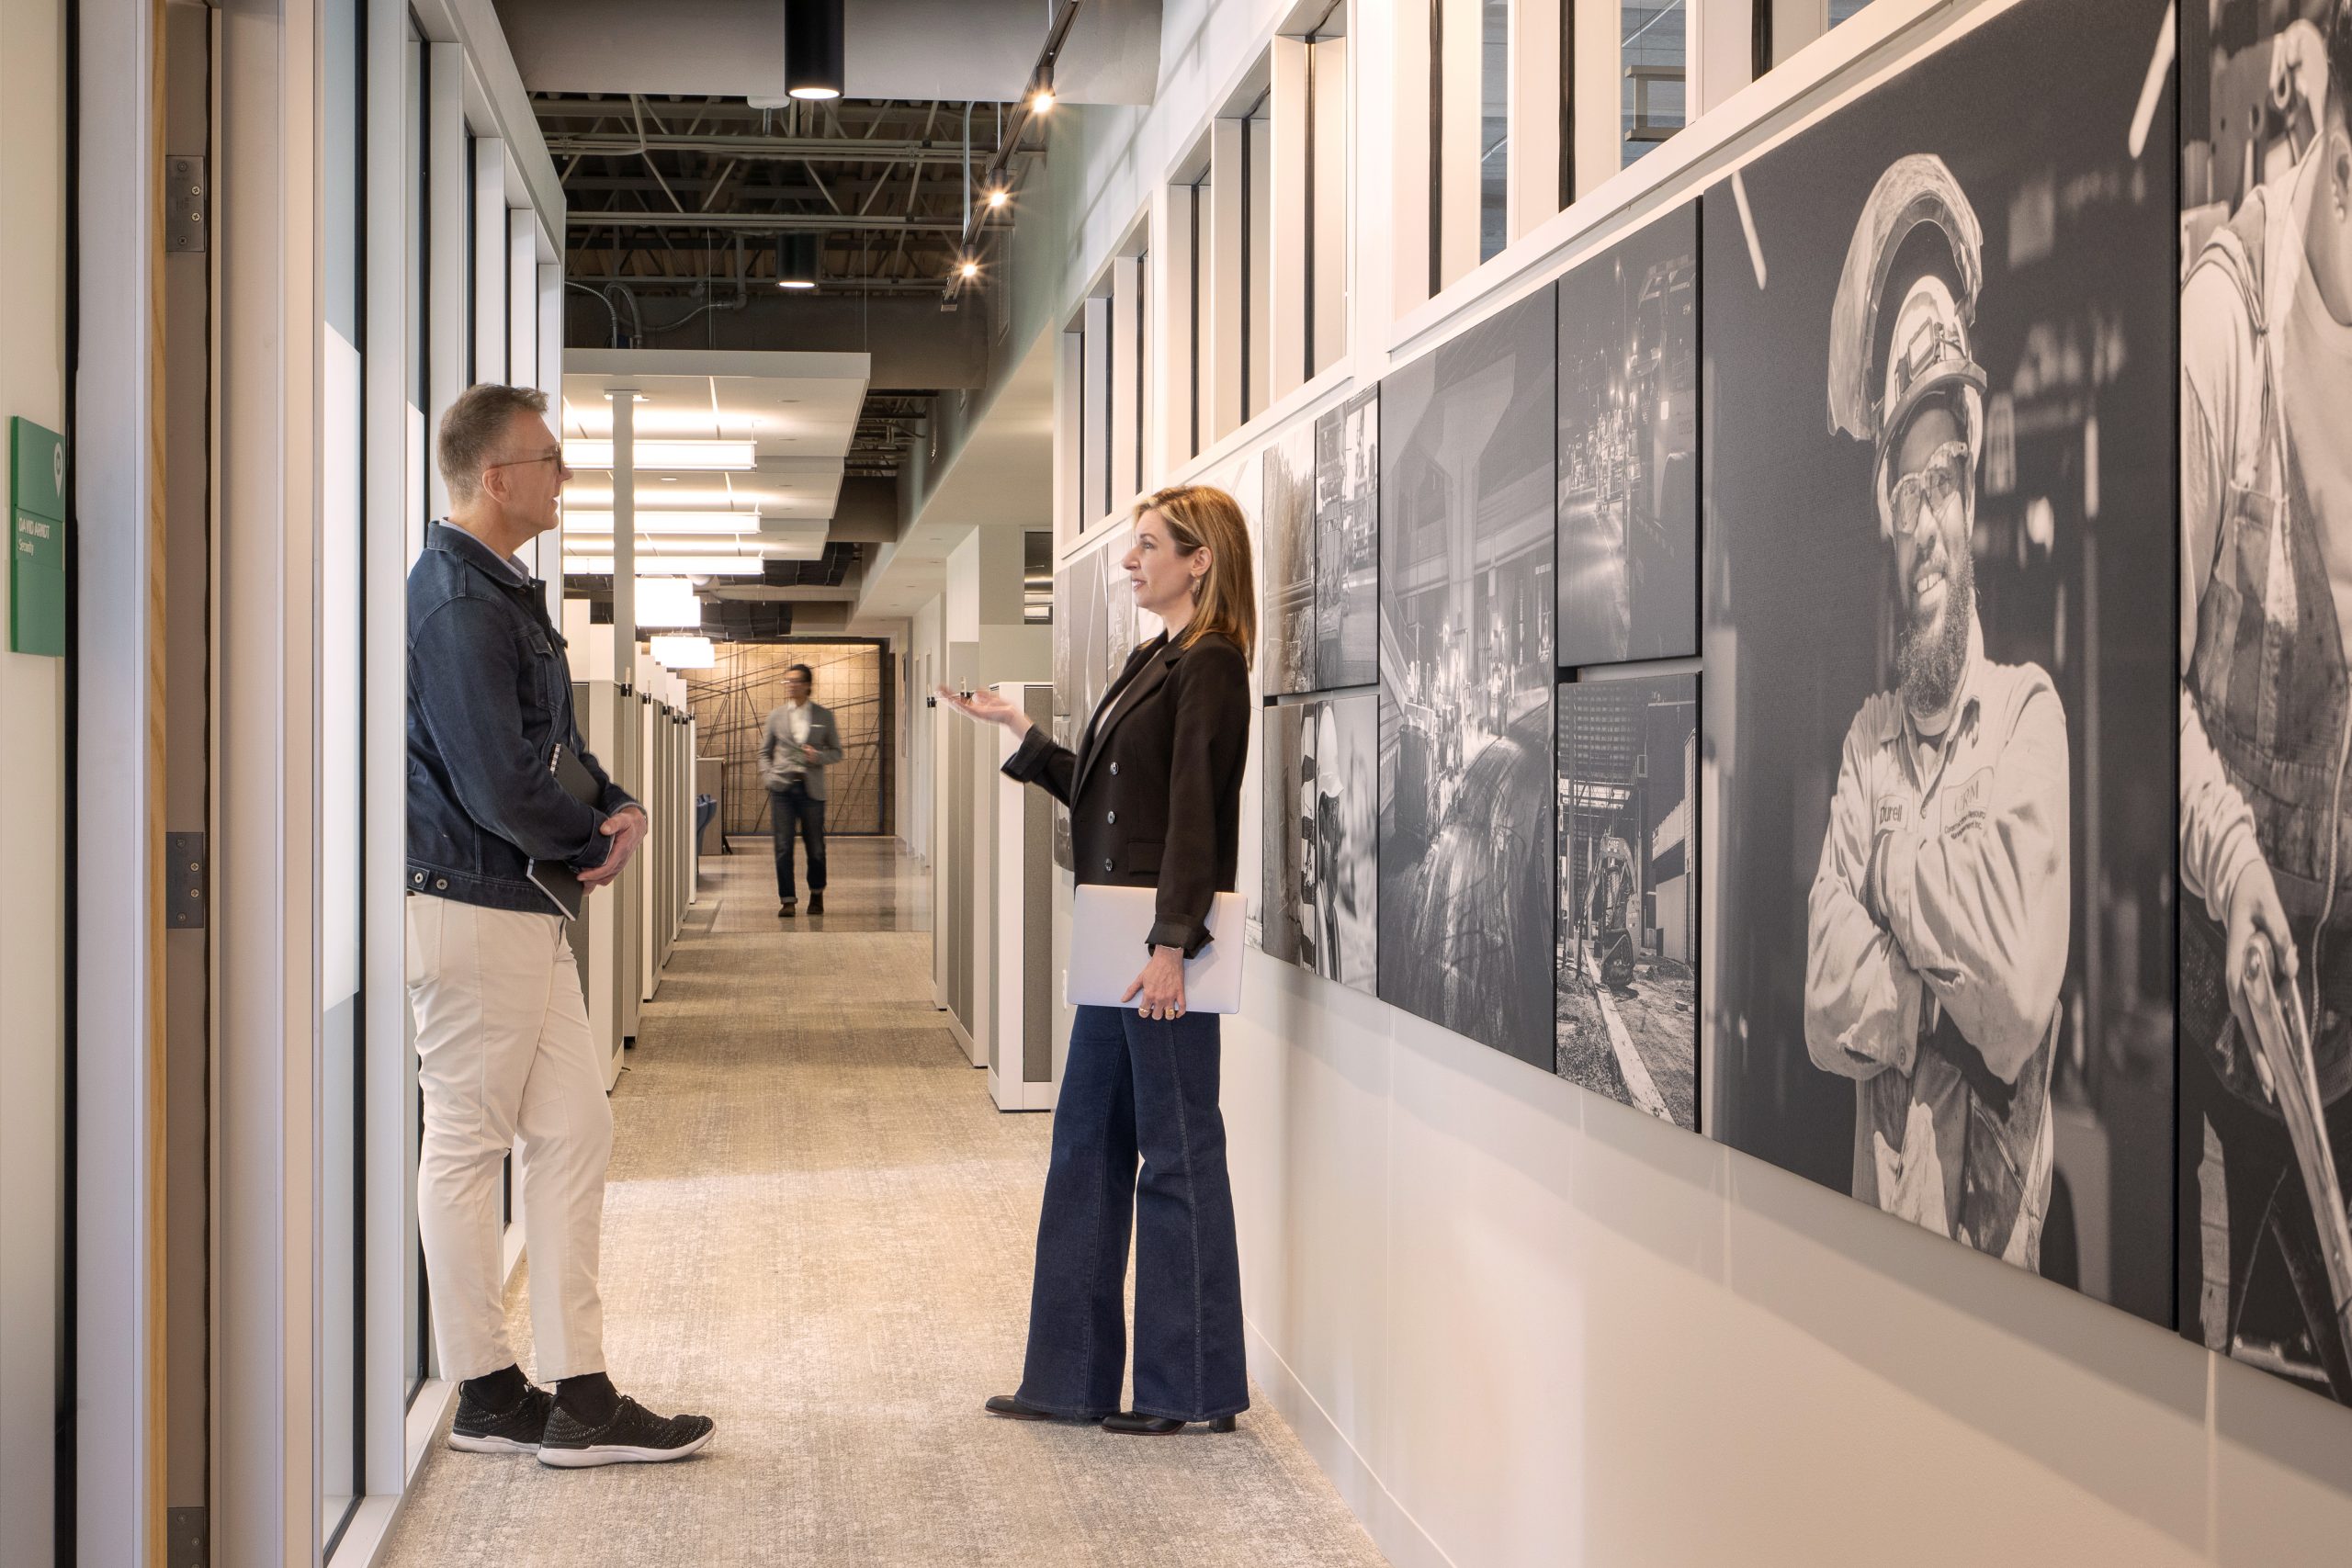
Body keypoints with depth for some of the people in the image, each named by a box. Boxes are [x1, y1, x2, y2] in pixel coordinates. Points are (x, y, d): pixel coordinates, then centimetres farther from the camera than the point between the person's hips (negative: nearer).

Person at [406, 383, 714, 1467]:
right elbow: (498, 787, -23)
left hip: (529, 909, 10)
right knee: (468, 1146, 1)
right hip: (472, 906, -10)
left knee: (573, 1132, 8)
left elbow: (555, 753, 21)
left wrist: (618, 808, 0)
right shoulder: (456, 601, -17)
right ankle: (488, 1398, 11)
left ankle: (578, 1397, 12)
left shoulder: (505, 591, 16)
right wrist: (597, 838, -5)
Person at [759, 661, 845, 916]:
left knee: (815, 845, 6)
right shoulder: (776, 716, 7)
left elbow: (836, 752, 9)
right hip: (782, 787, 1)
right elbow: (765, 752, 14)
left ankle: (816, 894, 26)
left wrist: (819, 756, -12)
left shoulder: (824, 716, 5)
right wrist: (769, 776, -2)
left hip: (811, 787, 0)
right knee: (783, 845, -4)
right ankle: (787, 900, 1)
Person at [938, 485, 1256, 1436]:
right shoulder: (1153, 663, 17)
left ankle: (1193, 1386, 9)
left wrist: (1171, 946, -22)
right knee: (1088, 1145, 12)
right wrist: (1016, 728, 21)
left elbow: (1194, 813, -17)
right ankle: (1074, 1377, 20)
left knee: (1178, 1152, -1)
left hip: (1166, 940, -10)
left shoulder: (1210, 666, -11)